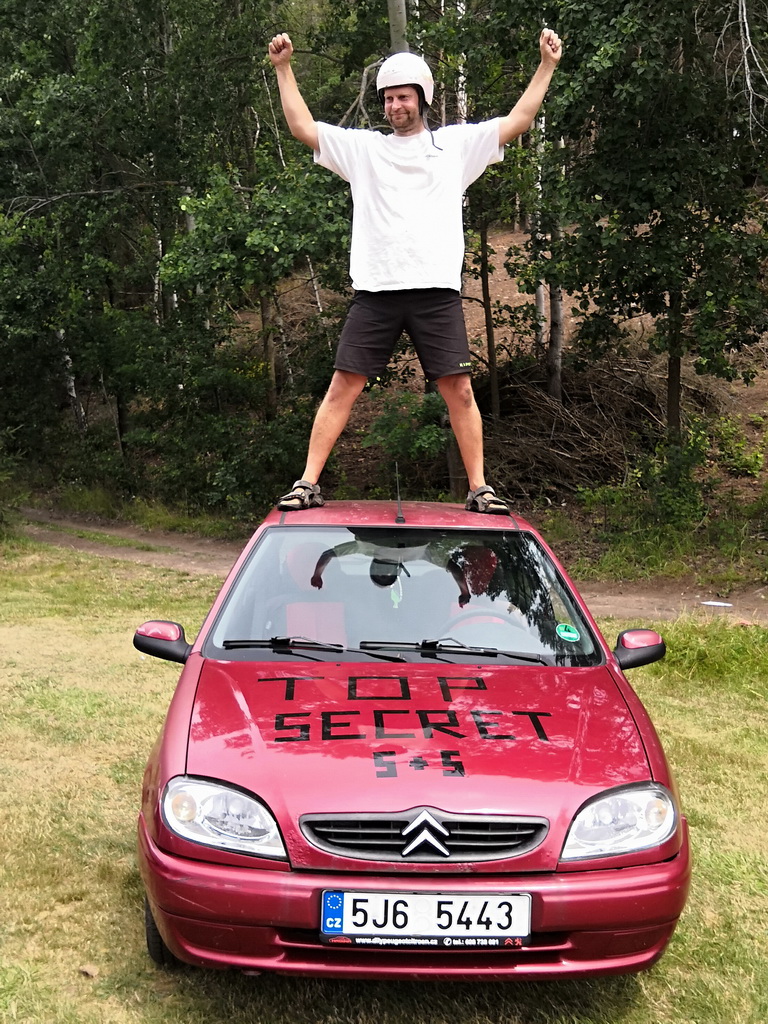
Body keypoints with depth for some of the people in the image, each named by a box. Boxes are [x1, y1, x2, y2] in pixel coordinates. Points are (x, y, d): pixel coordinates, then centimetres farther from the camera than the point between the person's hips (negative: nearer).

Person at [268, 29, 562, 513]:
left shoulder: (457, 144, 13)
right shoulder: (362, 148, 14)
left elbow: (517, 122, 11)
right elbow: (303, 127, 13)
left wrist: (547, 65, 7)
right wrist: (284, 68, 10)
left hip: (437, 291, -1)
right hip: (375, 291, 1)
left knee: (459, 390, -3)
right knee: (342, 387, -2)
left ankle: (480, 488, 5)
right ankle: (308, 484, 1)